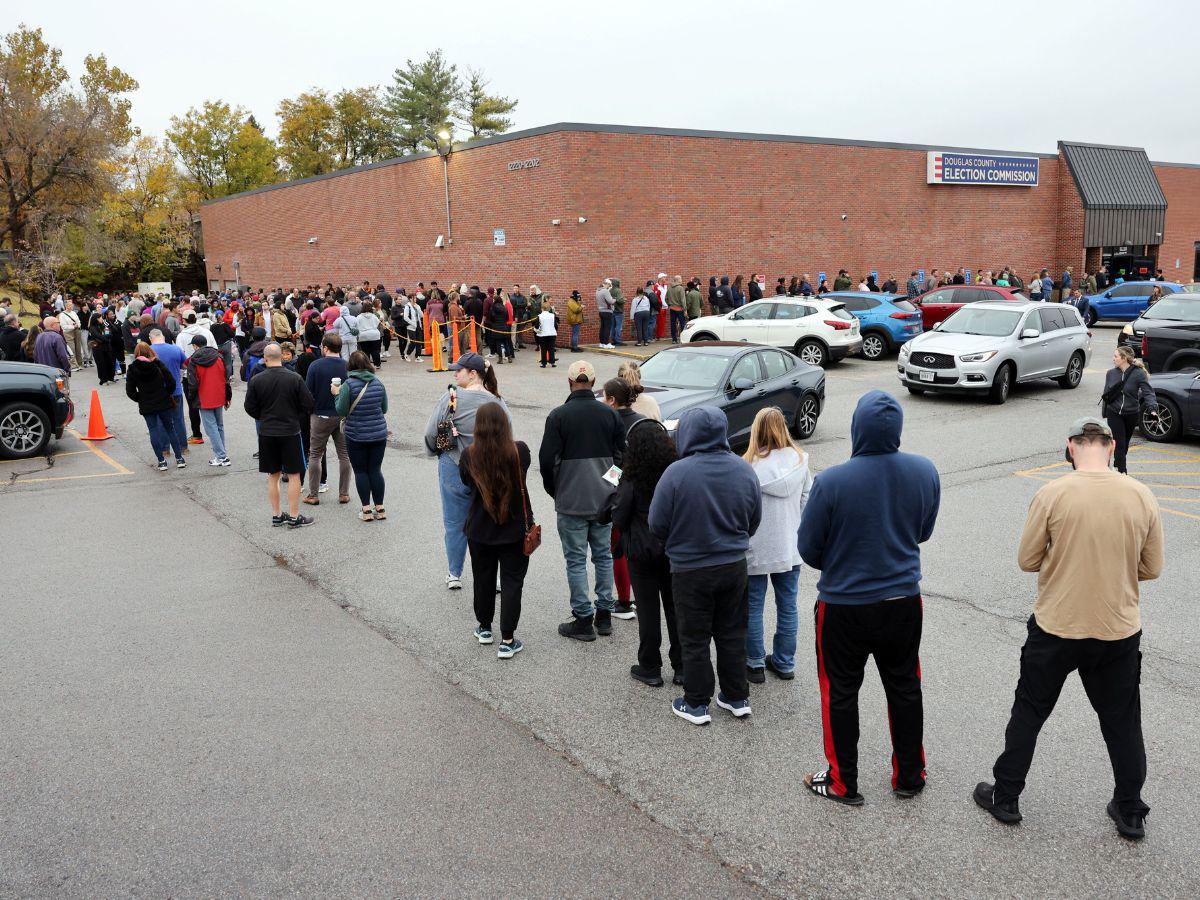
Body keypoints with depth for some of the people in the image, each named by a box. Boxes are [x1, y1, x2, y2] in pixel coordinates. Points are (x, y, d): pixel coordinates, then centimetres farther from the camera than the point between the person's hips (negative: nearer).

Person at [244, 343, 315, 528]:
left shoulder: (256, 380, -5)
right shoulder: (295, 378, -9)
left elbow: (250, 408, 2)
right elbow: (308, 405, -5)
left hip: (266, 433, 2)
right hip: (290, 431, -2)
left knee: (273, 476, 12)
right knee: (294, 475, 5)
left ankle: (276, 515, 18)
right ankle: (294, 517, 7)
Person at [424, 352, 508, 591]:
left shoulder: (451, 398, -13)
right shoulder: (497, 402, -4)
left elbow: (431, 434, -9)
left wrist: (436, 451, 12)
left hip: (454, 470, -2)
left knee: (454, 524, 12)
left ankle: (454, 575, 23)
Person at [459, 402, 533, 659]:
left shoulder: (469, 456, -14)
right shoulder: (520, 451, -17)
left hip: (480, 530, 2)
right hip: (515, 530, -2)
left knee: (483, 579, 19)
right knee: (511, 582, 6)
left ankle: (484, 628, 35)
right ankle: (507, 640, 5)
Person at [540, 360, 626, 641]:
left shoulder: (559, 415, -10)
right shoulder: (610, 414, 1)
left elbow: (547, 459, -11)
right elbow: (622, 456, 6)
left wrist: (554, 491, 6)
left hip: (571, 502, -4)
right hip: (604, 500, 4)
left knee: (576, 560, 4)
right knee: (603, 556, 15)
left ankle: (583, 620, 8)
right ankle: (604, 615, 21)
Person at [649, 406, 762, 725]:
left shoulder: (677, 473, -21)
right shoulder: (744, 469, -6)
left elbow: (657, 525, -13)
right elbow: (755, 520, 5)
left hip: (690, 570, -4)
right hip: (734, 567, 4)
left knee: (694, 639, 10)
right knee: (732, 634, 18)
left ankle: (696, 704, 20)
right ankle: (737, 697, 28)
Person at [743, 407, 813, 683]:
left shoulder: (749, 466, -18)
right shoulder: (800, 461, -7)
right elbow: (807, 501, 2)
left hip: (756, 550, -4)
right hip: (790, 548, 4)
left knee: (753, 607, 11)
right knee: (787, 606, 15)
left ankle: (755, 664, 21)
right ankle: (785, 663, 27)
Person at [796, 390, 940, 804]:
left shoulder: (831, 482, -23)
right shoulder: (925, 471, -9)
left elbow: (808, 548, -11)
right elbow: (923, 531, 7)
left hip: (844, 606, -4)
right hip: (904, 601, 4)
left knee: (840, 693, 13)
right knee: (904, 688, 20)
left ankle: (842, 782, 25)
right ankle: (909, 776, 35)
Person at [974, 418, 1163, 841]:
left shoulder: (1051, 495, -15)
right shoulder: (1142, 496, -7)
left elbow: (1027, 561, -7)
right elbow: (1151, 569, 1)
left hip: (1055, 629, -2)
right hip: (1120, 632, 2)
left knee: (1029, 713, 15)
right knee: (1122, 723, 19)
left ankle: (1005, 797, 26)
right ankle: (1130, 813, 32)